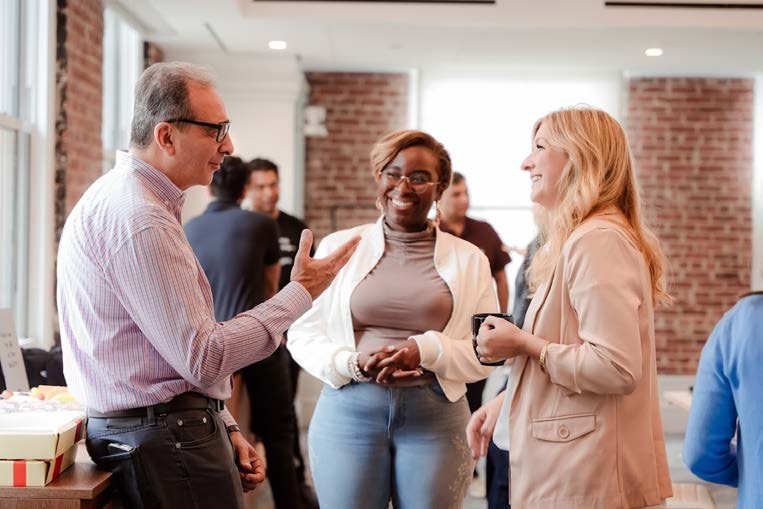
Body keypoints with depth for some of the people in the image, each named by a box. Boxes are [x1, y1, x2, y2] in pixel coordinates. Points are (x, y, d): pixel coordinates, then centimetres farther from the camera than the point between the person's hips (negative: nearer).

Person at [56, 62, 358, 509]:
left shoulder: (122, 198, 14)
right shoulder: (141, 220, -21)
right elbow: (203, 358, -22)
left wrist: (225, 428, 14)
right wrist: (301, 292, -13)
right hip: (164, 438, -10)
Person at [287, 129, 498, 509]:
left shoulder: (468, 260, 6)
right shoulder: (338, 246, 5)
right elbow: (303, 335, 4)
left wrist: (427, 351, -15)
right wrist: (352, 363, -14)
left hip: (436, 418, 0)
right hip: (348, 411, 0)